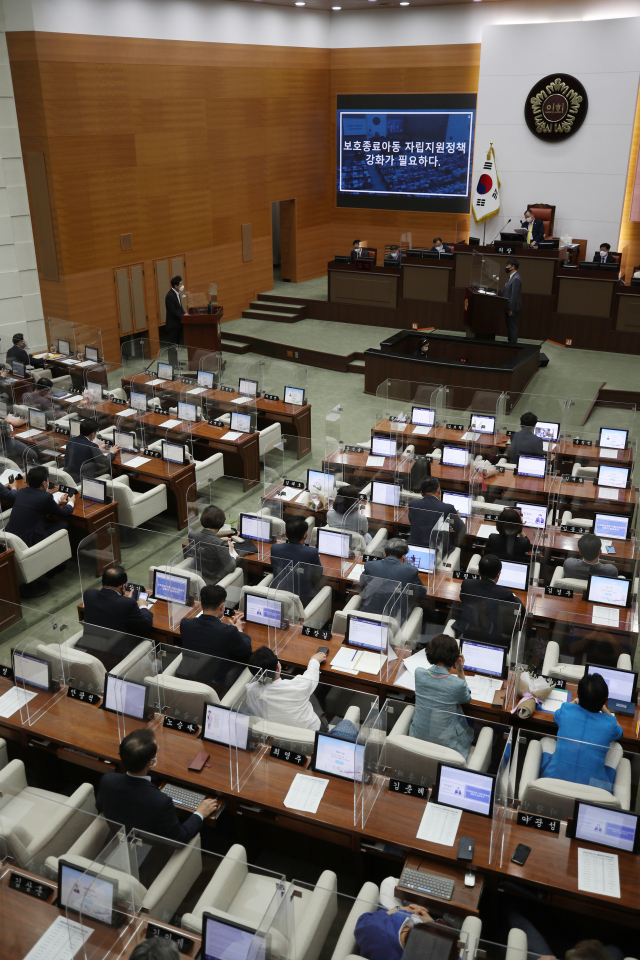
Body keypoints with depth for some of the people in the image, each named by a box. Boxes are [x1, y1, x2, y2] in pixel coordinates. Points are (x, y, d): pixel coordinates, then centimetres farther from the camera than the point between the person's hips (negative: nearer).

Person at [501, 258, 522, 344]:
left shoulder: (516, 279, -19)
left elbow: (514, 295, -23)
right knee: (509, 327, 15)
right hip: (509, 307, 10)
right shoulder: (511, 277, 13)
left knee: (512, 327, -4)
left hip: (513, 308, -10)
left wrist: (511, 309, -23)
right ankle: (510, 343, 23)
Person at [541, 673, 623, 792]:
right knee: (617, 748, 22)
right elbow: (619, 731, 21)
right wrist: (603, 708, 26)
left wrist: (575, 702, 36)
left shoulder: (565, 711, -7)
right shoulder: (610, 724, -8)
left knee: (546, 741, 28)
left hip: (554, 780, 1)